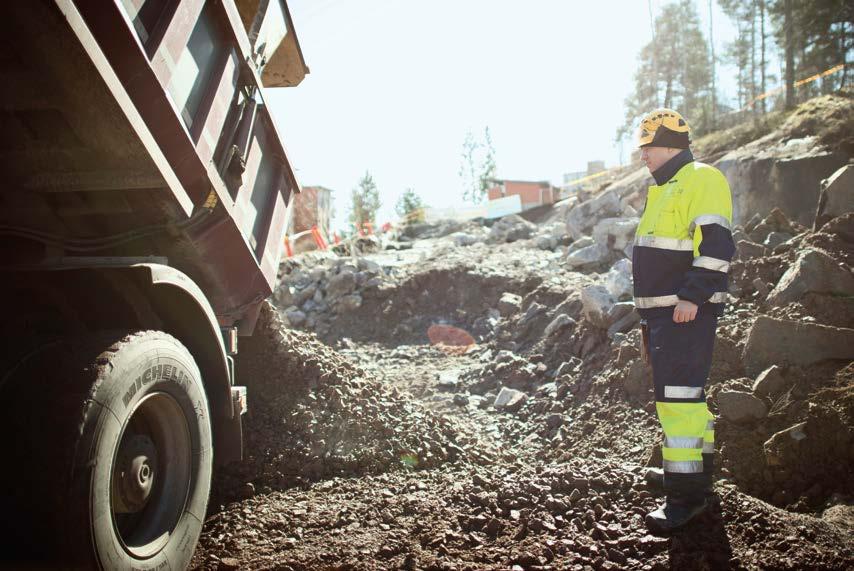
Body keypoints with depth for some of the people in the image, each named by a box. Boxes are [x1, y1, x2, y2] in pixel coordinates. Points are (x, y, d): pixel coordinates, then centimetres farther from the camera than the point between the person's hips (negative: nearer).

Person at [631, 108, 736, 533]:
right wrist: (648, 318, 25)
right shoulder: (663, 189, 20)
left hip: (687, 312, -10)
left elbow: (716, 245, -21)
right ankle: (693, 466, 32)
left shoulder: (702, 180, -11)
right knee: (685, 393, 18)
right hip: (662, 312, 10)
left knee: (677, 396, -12)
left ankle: (687, 493, -6)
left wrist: (693, 296, -25)